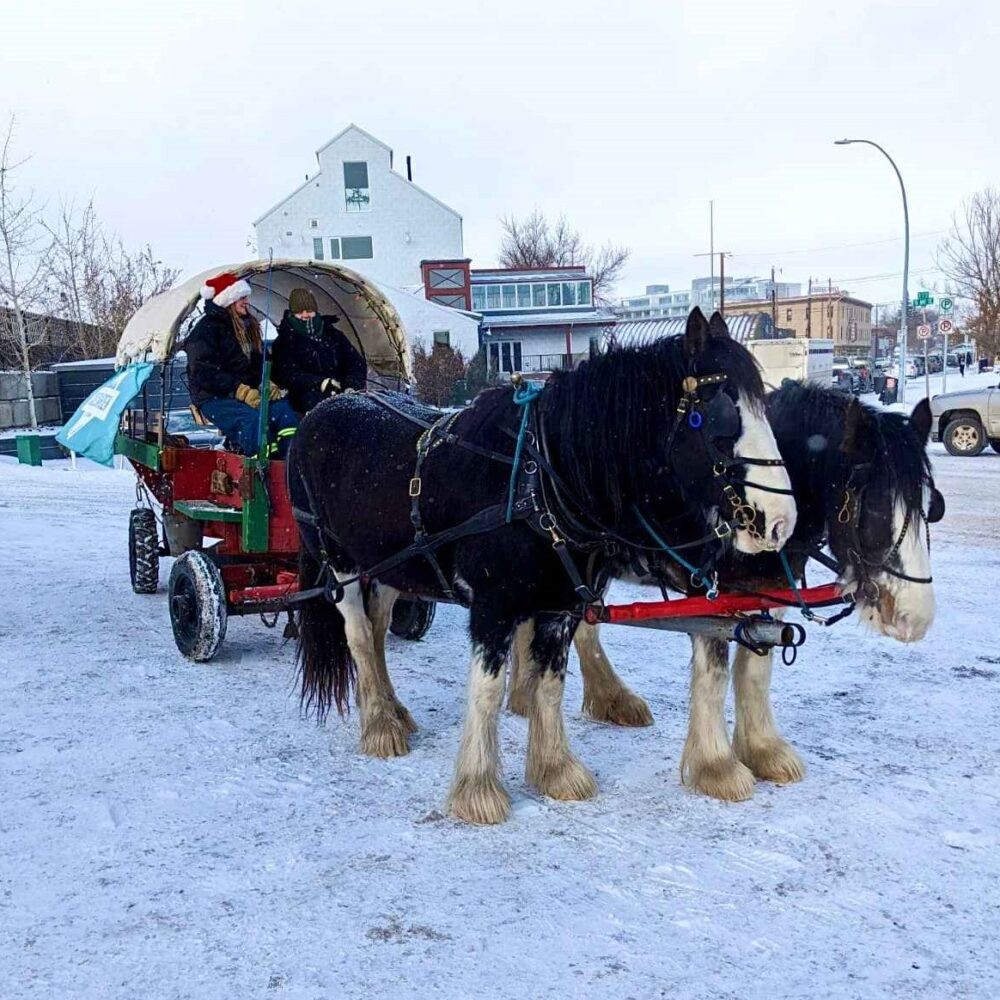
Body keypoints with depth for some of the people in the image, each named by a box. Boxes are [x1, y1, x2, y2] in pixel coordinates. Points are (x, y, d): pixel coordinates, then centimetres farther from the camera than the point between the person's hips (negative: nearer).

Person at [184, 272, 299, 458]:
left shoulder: (249, 326, 20)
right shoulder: (206, 329, -5)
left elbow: (260, 364, 24)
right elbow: (204, 373, -14)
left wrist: (268, 385, 1)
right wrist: (240, 390, -22)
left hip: (250, 393, 7)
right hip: (215, 397, -6)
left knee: (283, 408, -22)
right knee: (252, 420, -34)